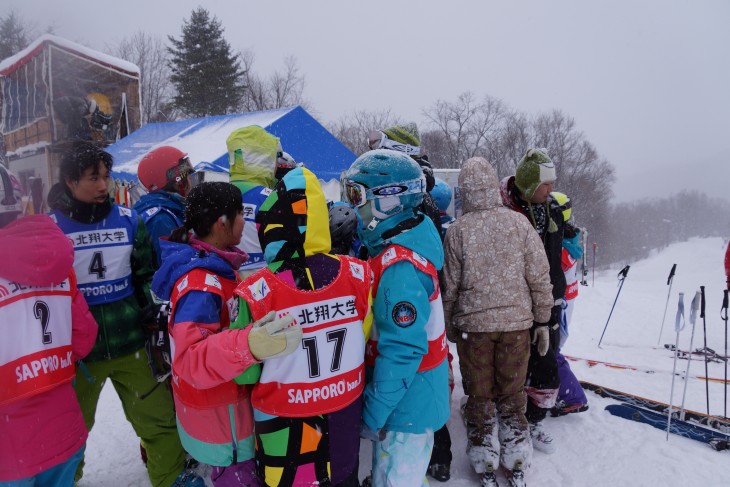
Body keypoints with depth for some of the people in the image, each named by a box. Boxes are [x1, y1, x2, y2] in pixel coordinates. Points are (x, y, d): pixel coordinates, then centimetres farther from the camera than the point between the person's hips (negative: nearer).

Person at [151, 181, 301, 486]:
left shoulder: (212, 263, 0)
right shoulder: (200, 284, -32)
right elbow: (191, 360, -42)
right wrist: (246, 346, -58)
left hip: (222, 400, 9)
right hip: (218, 411, -9)